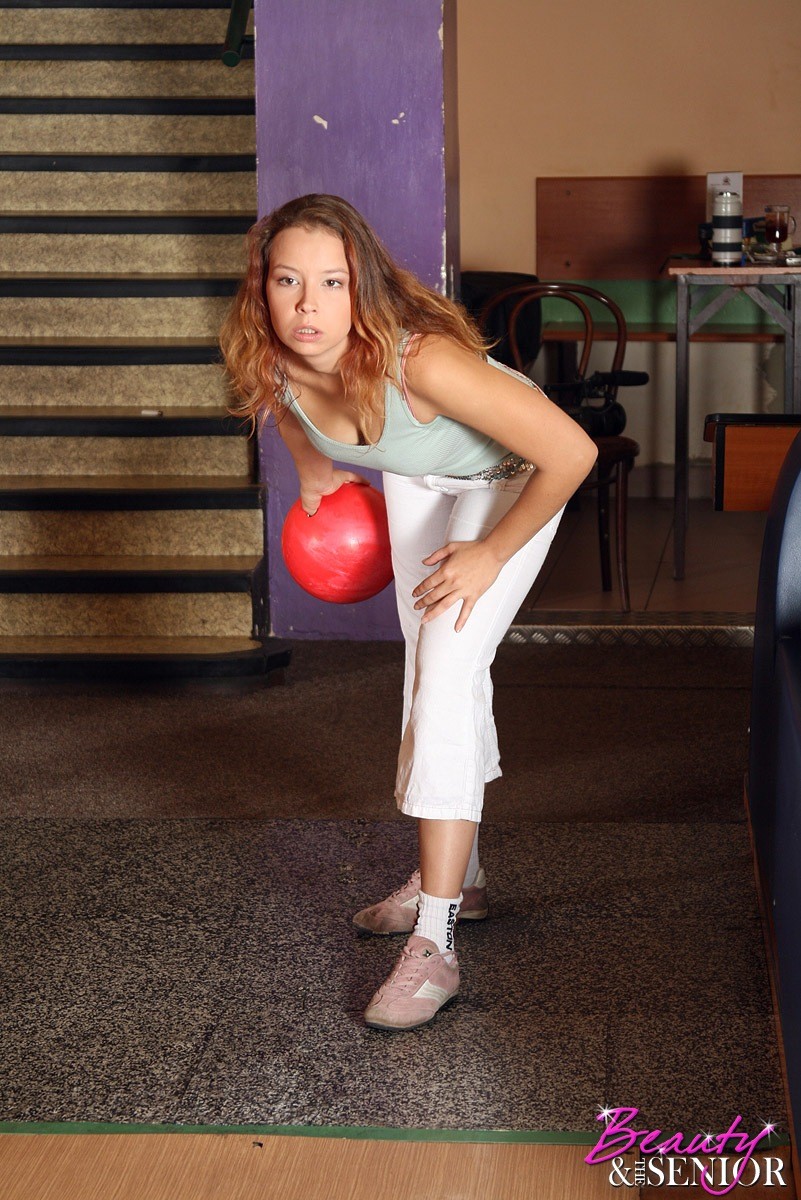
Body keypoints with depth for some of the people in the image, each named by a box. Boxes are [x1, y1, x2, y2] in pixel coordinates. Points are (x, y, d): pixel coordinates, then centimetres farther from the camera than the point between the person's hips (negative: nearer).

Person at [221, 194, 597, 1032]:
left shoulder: (421, 361, -44)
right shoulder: (271, 369, -27)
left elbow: (572, 453, -38)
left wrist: (491, 554, -27)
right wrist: (314, 474, 17)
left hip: (512, 476, -6)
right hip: (415, 476, 6)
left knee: (449, 669, -18)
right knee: (426, 664, 14)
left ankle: (433, 947, -19)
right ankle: (456, 876, 34)